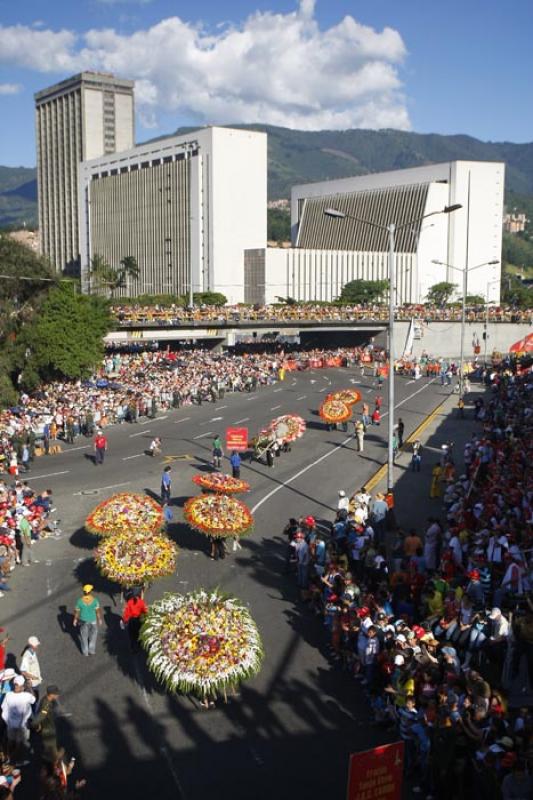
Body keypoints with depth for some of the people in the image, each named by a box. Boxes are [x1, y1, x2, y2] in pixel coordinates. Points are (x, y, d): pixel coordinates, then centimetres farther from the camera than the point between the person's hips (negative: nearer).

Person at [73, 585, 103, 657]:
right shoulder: (95, 600, -20)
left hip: (83, 621, 1)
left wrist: (75, 620, 9)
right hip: (93, 621, -1)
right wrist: (100, 619, 0)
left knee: (84, 637, 19)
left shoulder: (80, 601, -17)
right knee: (93, 636, 20)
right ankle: (91, 651, 28)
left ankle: (85, 652, 30)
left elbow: (77, 611, -7)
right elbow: (98, 611, -14)